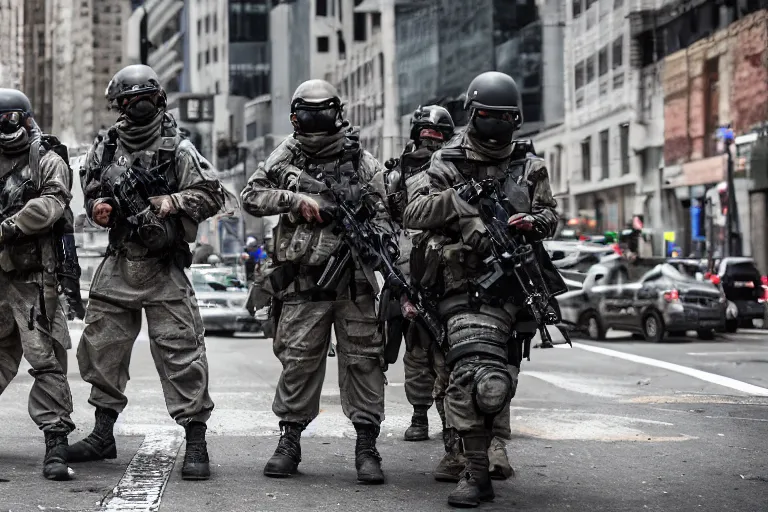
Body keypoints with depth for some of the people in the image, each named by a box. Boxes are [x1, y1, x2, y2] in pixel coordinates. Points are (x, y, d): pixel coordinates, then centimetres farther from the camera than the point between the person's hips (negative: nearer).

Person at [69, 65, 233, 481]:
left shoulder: (178, 149, -4)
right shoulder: (106, 148, 9)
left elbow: (214, 196, -5)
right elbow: (91, 194, 21)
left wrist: (171, 202, -17)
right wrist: (98, 208, -1)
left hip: (164, 268, -5)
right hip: (118, 264, 5)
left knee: (180, 351, -9)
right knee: (100, 346, 9)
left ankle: (196, 445, -5)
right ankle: (103, 435, 23)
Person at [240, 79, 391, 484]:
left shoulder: (362, 162, 6)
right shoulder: (286, 157, 10)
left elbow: (384, 217, 4)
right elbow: (251, 196, 6)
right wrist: (295, 199, -8)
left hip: (354, 282, 0)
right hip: (302, 285, 0)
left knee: (363, 360, -2)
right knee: (298, 362, 2)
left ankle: (366, 446, 4)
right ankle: (289, 443, 13)